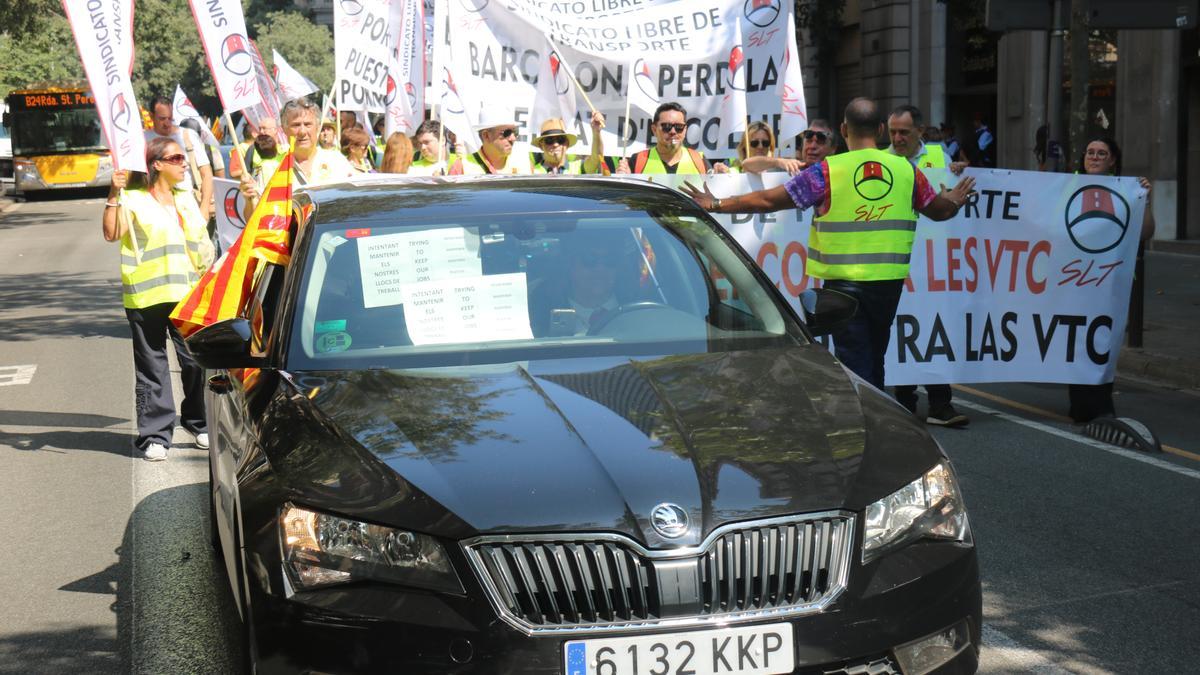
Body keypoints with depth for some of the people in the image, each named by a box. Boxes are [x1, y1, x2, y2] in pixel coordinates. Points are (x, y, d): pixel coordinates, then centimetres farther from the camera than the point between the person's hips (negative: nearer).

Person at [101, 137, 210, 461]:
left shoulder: (186, 197, 18)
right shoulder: (133, 199, -2)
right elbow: (111, 233, -15)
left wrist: (205, 273, 19)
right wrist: (114, 196, -22)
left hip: (187, 292, 5)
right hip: (147, 296, -5)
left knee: (197, 361, 3)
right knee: (152, 368, 0)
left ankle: (200, 422, 21)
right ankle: (155, 435, 5)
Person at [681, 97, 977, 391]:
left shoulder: (827, 172, -9)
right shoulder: (906, 169, 1)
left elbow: (769, 200, -7)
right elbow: (939, 210, 16)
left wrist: (716, 204, 3)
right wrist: (955, 201, 40)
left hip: (844, 281, -4)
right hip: (889, 280, 4)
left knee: (854, 361, 2)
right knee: (875, 356, 18)